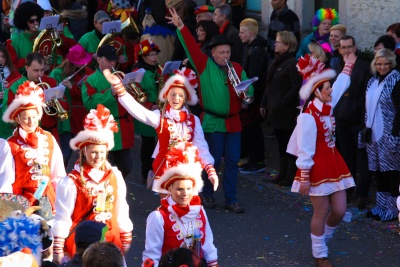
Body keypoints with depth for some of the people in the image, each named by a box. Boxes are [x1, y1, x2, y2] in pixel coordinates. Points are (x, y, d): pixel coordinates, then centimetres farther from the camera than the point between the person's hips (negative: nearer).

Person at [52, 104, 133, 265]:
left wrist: (126, 239, 13)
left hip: (112, 241, 4)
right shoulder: (72, 182, -10)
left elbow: (121, 210, 11)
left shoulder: (115, 176, 4)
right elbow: (62, 217, -8)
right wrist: (58, 249, -8)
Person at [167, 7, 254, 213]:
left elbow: (249, 90, 7)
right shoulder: (205, 65, -3)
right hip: (213, 121, -4)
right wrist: (180, 27, -22)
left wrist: (245, 92, -17)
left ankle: (230, 199, 11)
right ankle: (207, 194, 22)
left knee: (232, 161, 5)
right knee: (213, 160, 3)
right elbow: (191, 46, -13)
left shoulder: (237, 68, 8)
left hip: (233, 122, 4)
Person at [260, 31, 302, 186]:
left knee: (289, 145, -3)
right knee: (281, 144, 13)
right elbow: (270, 86, 18)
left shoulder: (292, 64, -14)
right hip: (276, 112, 9)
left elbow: (296, 88, -20)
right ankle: (283, 175, 20)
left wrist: (281, 103, -20)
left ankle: (291, 177, 2)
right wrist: (264, 104, 14)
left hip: (287, 113, -9)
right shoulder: (277, 62, 14)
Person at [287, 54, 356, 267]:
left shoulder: (327, 107, 4)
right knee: (321, 212, 2)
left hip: (334, 163, 8)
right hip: (317, 168, -8)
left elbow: (339, 87, 25)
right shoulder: (308, 117, -20)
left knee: (339, 211, 8)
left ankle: (323, 237, 35)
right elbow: (305, 150, -19)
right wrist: (304, 179, -17)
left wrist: (348, 66, 33)